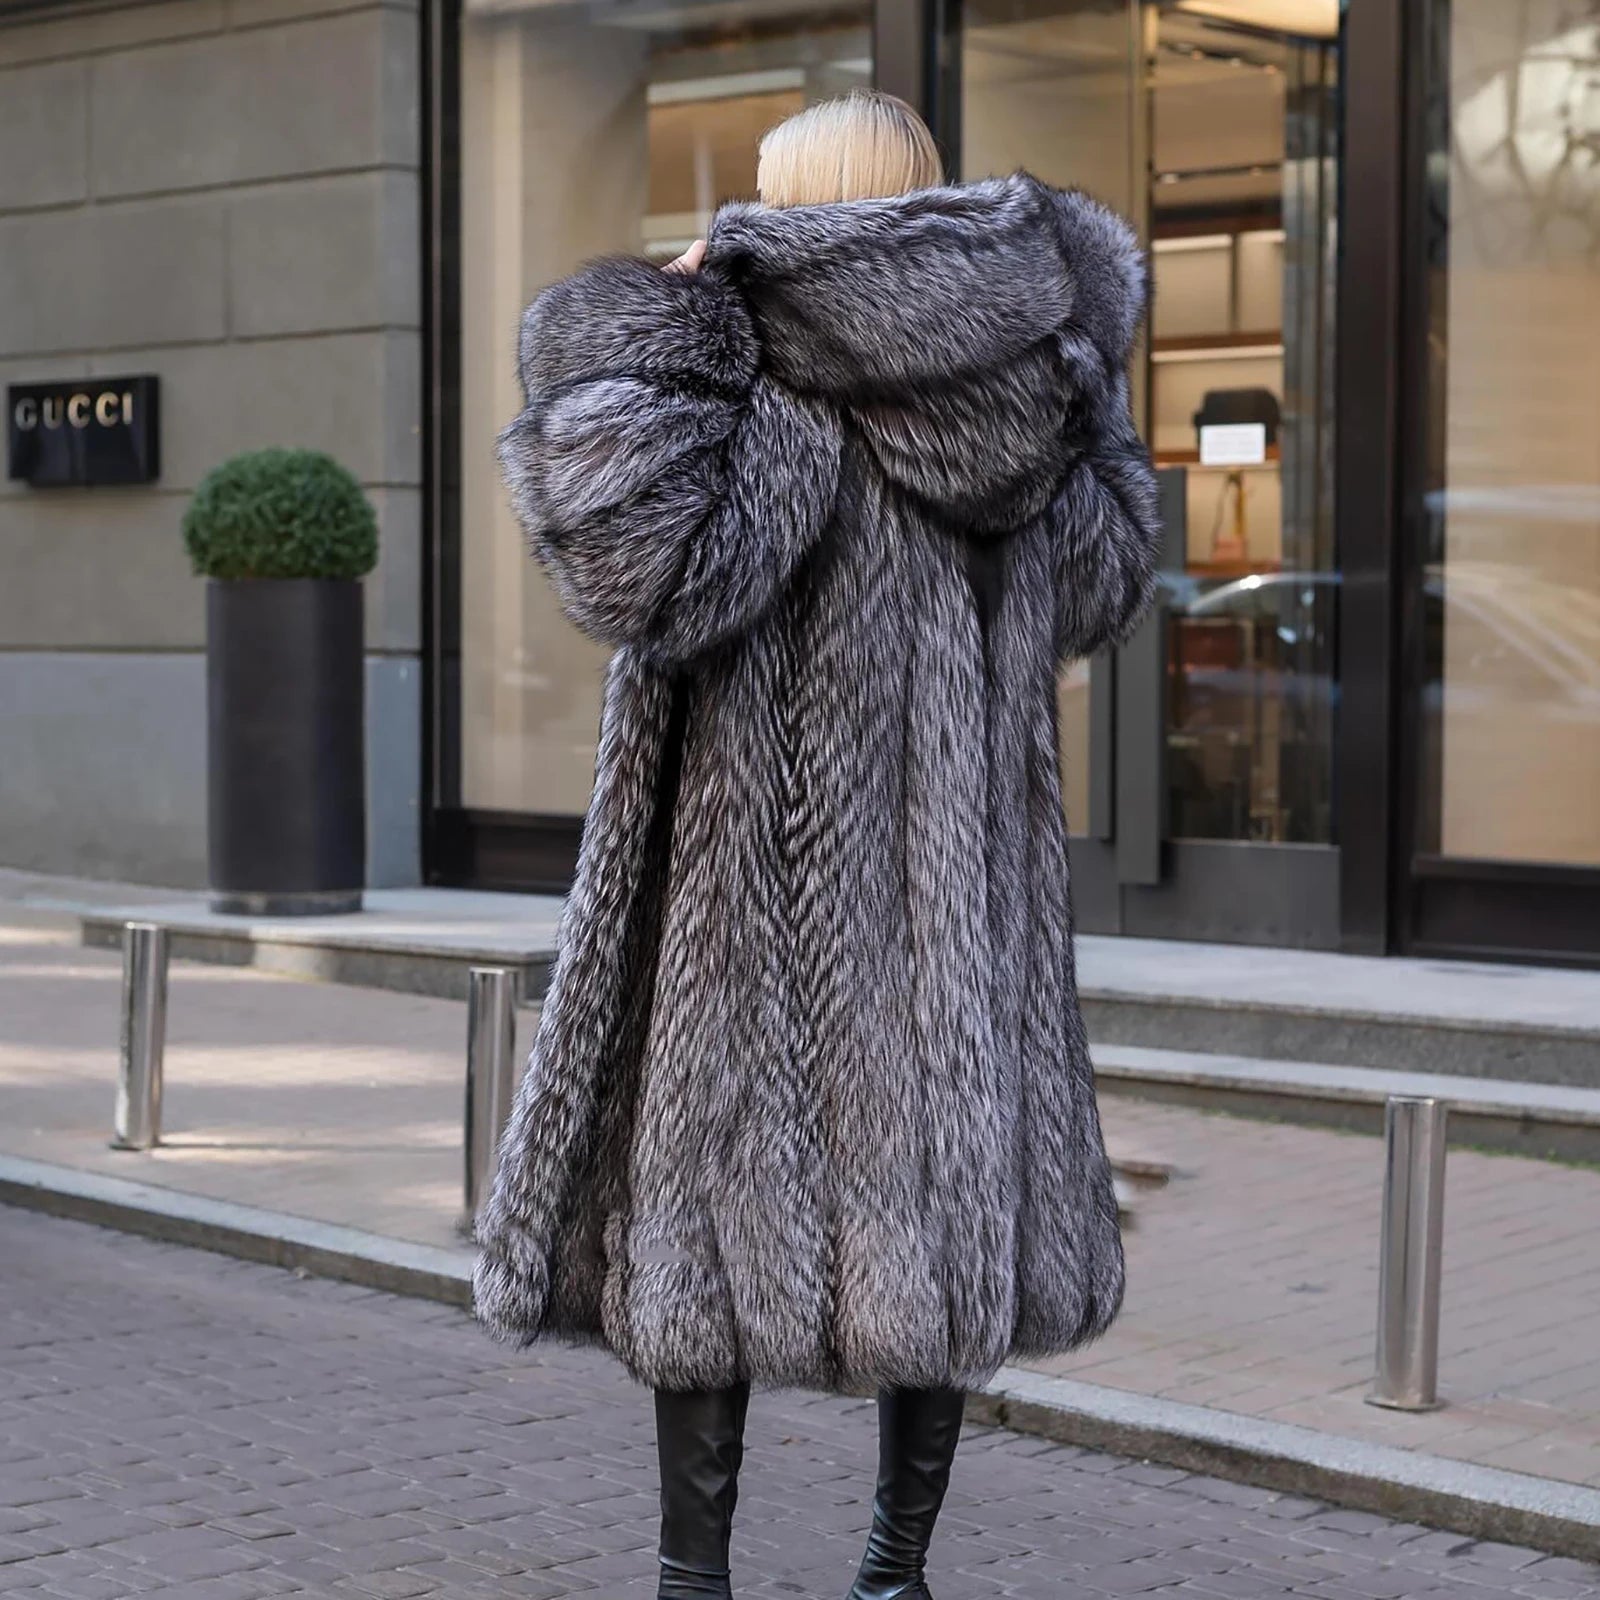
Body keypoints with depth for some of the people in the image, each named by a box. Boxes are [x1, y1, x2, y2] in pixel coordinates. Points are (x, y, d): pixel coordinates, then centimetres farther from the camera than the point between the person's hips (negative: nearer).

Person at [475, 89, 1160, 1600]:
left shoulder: (796, 413, -17)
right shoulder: (1020, 409, 5)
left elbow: (642, 564, -31)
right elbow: (1102, 586, 21)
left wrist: (665, 325, -21)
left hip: (771, 891, -6)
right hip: (960, 888, 6)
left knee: (712, 1211, 4)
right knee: (936, 1205, 14)